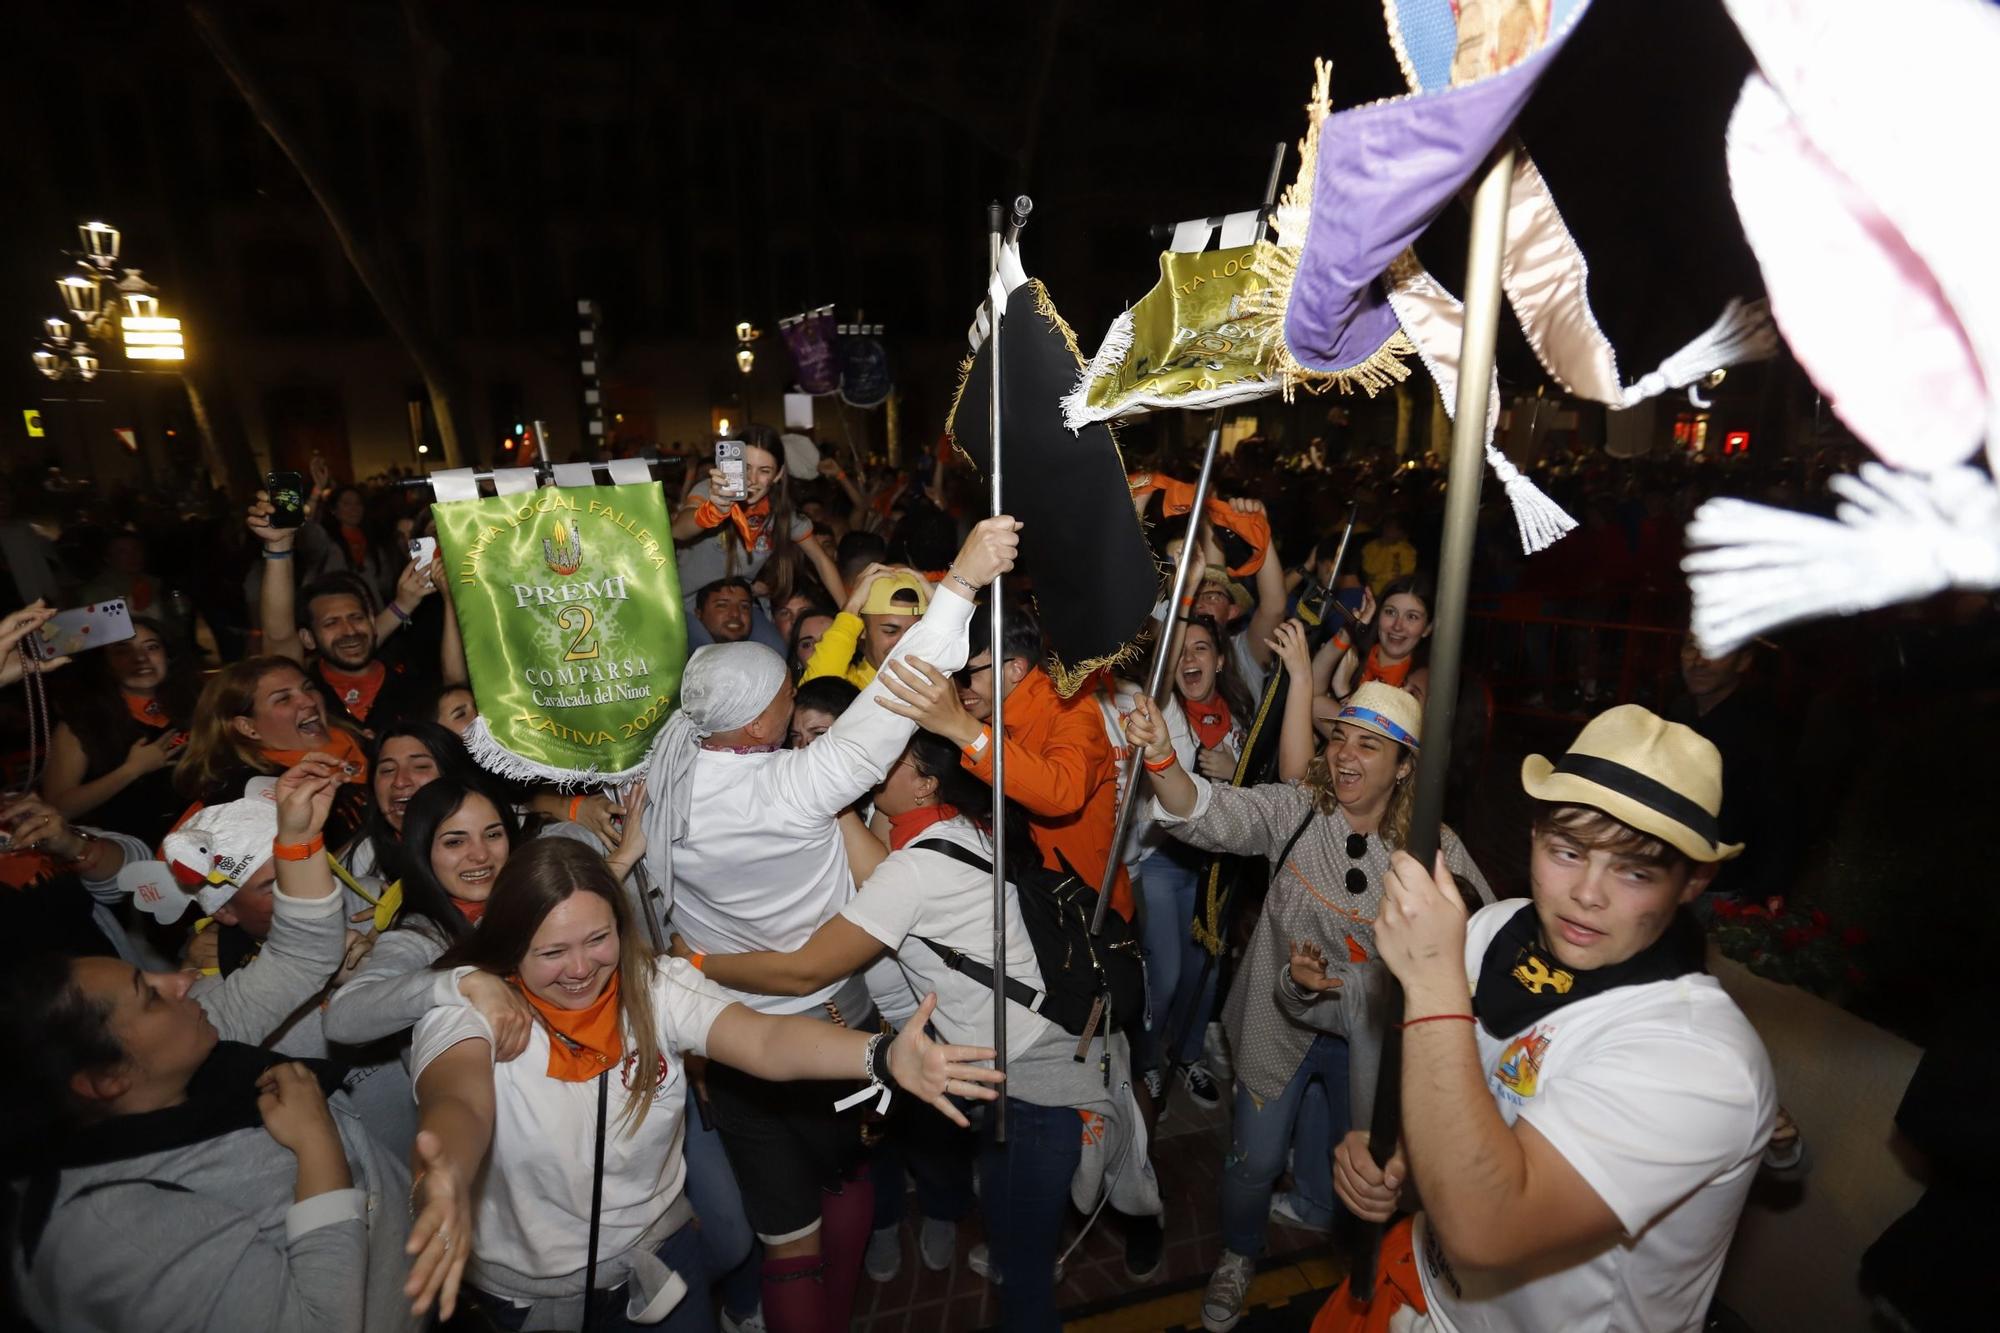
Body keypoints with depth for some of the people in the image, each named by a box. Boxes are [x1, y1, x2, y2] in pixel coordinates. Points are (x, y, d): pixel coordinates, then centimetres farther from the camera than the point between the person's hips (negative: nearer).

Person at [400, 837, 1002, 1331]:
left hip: (655, 1260, 1)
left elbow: (764, 1040, -31)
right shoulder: (467, 1009, -20)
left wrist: (885, 1057, -49)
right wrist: (445, 1184, -65)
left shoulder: (657, 987, -16)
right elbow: (459, 1101, -40)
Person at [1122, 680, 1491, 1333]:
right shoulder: (1293, 808, -17)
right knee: (1255, 1159, 11)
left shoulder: (1433, 846, -15)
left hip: (1368, 1036, 1)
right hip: (1280, 1022, -1)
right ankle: (1238, 1255, 44)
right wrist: (1162, 757, -52)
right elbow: (1208, 814, -33)